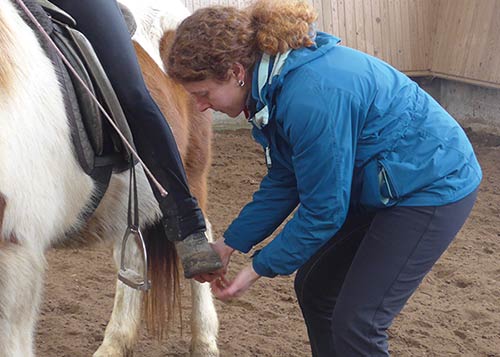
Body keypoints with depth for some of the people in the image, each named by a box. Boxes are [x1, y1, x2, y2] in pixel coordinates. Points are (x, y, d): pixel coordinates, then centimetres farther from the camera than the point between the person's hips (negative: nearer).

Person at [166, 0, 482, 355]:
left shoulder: (311, 98, -32)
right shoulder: (277, 84, -3)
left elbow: (323, 211, -23)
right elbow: (283, 183, 8)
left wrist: (259, 268, -13)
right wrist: (229, 244, 5)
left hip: (433, 189, -10)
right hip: (379, 187, 10)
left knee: (356, 324, -11)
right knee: (314, 287, 15)